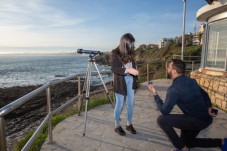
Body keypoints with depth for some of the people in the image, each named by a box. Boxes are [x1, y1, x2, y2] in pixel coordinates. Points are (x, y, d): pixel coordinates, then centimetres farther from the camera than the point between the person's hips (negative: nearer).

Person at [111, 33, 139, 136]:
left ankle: (129, 124, 27)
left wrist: (134, 72, 1)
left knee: (130, 103, 11)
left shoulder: (129, 52, 6)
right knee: (119, 104, 4)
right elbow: (114, 69, -17)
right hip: (120, 81, -5)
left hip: (130, 80, 6)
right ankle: (117, 126, 21)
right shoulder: (115, 53, -9)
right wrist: (128, 70, -26)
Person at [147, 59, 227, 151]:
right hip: (204, 118, 9)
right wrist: (208, 108, 9)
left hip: (198, 120, -9)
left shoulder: (174, 89, -24)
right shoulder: (191, 81, 3)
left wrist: (155, 93, -13)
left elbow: (164, 111, -20)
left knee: (161, 119, -19)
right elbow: (204, 94, 15)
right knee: (186, 142, 27)